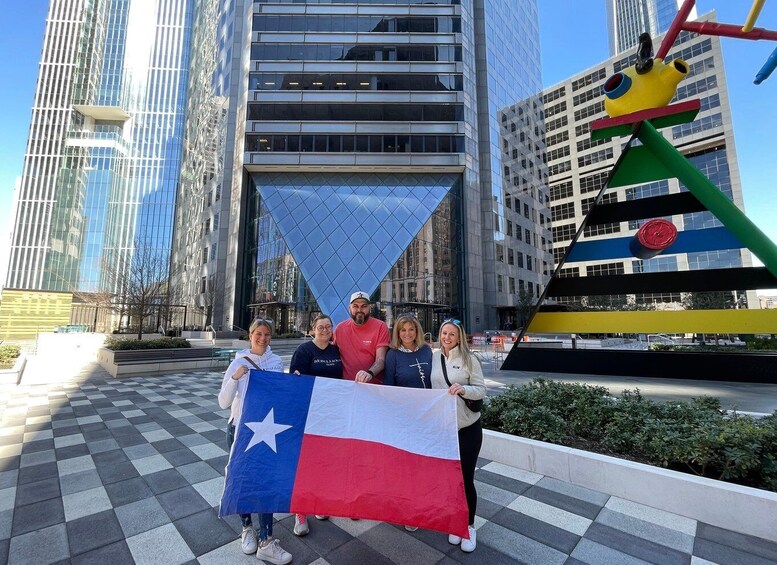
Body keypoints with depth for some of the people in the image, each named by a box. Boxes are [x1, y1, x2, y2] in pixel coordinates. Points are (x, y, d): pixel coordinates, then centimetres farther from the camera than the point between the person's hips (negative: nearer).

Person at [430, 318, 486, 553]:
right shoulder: (433, 358, -1)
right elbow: (428, 387, 8)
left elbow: (481, 390, -8)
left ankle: (470, 525, 29)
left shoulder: (469, 359, -8)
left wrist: (463, 389, -26)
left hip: (468, 427, -2)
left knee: (466, 478, 5)